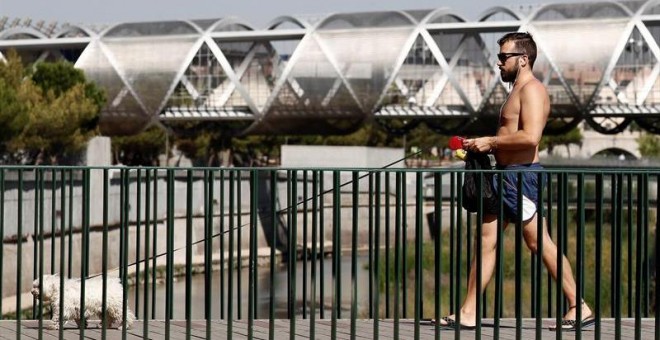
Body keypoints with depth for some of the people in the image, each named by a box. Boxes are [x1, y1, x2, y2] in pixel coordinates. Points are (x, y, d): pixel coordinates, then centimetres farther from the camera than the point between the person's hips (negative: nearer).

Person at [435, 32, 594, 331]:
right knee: (486, 241, 7)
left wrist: (490, 142, -17)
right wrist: (483, 146, 13)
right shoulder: (518, 91, 21)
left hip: (521, 176, -11)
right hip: (505, 175, 11)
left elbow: (530, 137, -25)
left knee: (540, 243, -7)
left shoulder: (532, 89, -12)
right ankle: (468, 314, 7)